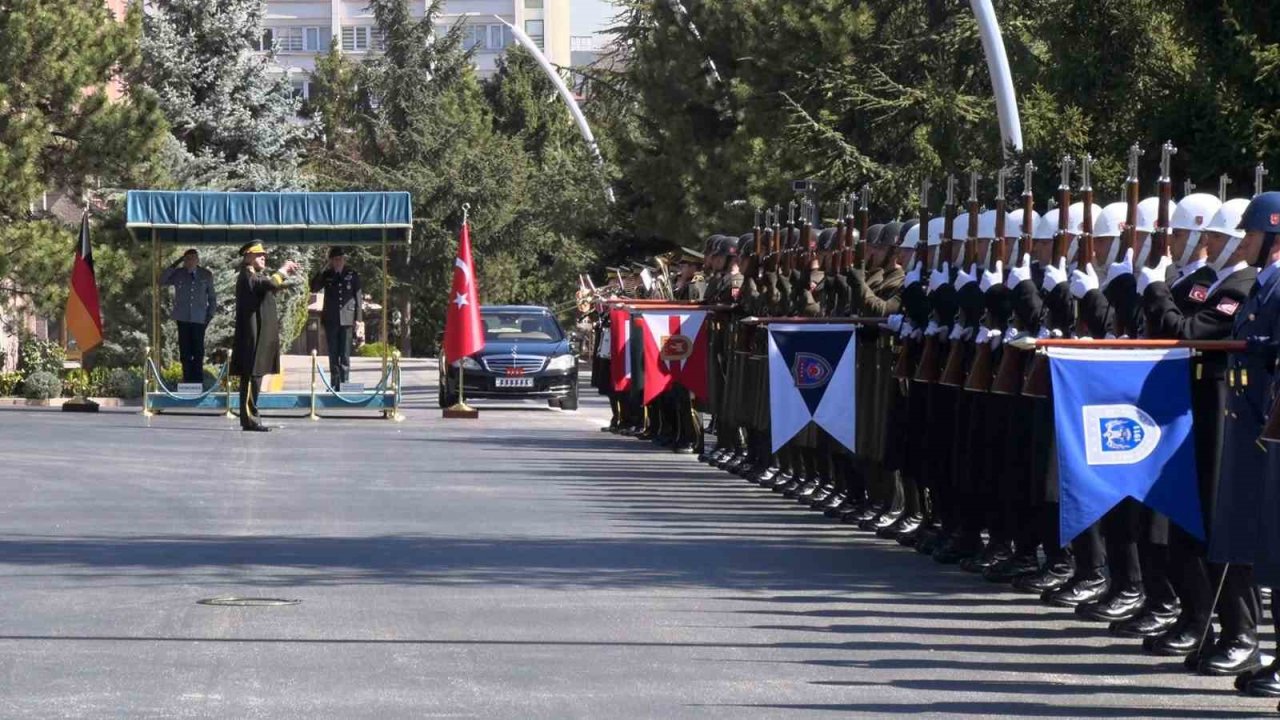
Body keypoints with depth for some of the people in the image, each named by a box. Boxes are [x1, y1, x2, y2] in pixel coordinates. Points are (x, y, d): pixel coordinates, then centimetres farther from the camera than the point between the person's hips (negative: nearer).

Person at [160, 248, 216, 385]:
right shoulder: (178, 274, 4)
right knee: (185, 352, 1)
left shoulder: (206, 275, 5)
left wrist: (210, 315, 1)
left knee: (198, 352, -1)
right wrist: (174, 265, -13)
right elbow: (162, 281, -10)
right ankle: (187, 380, 5)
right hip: (183, 318, 0)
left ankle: (198, 382, 3)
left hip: (199, 318, 0)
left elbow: (212, 297, 11)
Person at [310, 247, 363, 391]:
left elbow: (358, 297, 6)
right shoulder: (326, 275, 6)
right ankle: (334, 383, 7)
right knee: (333, 355, 3)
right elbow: (314, 288, -6)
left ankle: (344, 383, 1)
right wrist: (324, 270, -8)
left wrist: (358, 319, 0)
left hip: (347, 319, -1)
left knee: (345, 355, -2)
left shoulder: (352, 275, 4)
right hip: (331, 319, 1)